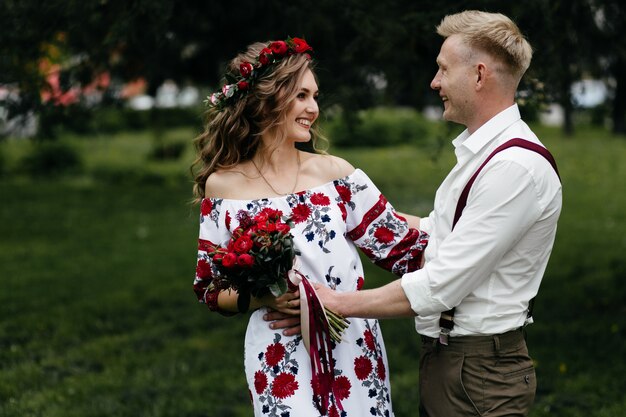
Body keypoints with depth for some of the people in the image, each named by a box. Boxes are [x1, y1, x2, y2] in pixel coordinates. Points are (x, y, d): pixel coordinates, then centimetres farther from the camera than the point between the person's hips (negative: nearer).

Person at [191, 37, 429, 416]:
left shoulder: (336, 172, 0)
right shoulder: (223, 186, -2)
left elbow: (403, 246, 2)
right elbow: (211, 291, 3)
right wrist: (263, 299, -15)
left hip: (355, 351, 2)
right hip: (282, 360, -2)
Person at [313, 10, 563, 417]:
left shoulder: (518, 167, -21)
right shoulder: (480, 153, 10)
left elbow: (441, 286, -23)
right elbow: (432, 232, 22)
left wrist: (338, 303, -17)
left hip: (479, 372, -9)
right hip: (444, 359, 9)